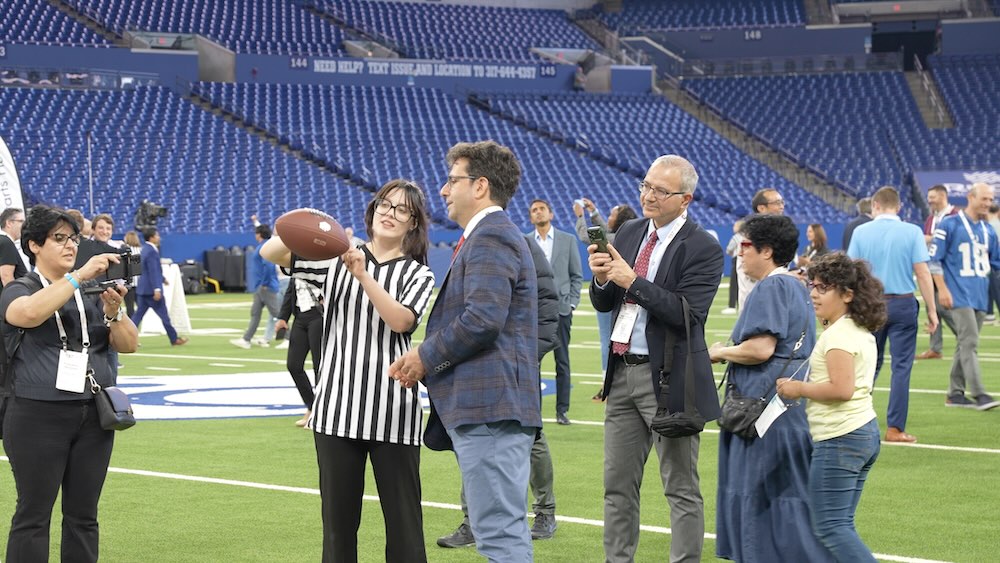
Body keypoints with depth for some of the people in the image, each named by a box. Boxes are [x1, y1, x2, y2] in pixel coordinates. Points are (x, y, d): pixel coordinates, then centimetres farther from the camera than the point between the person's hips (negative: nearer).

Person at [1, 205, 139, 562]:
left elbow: (128, 344, 7)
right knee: (34, 515, -4)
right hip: (38, 416, -5)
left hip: (93, 417, 5)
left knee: (83, 515, 6)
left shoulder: (91, 293, 14)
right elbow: (29, 313, -26)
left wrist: (113, 311, -12)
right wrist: (79, 276, -28)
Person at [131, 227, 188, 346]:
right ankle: (174, 339, 11)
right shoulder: (151, 251, -17)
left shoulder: (145, 249, 13)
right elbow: (153, 271, -24)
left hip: (142, 288, 9)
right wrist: (157, 289, -27)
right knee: (164, 315, 2)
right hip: (151, 289, -9)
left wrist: (162, 278, 37)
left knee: (139, 314, 7)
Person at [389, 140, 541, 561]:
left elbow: (483, 318, -22)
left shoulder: (491, 238, -10)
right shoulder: (490, 235, 24)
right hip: (490, 405, 11)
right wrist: (426, 360, 12)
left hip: (490, 406, -11)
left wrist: (427, 357, -9)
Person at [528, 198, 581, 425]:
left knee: (562, 361, 0)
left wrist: (571, 303, -1)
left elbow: (577, 276, 8)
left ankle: (562, 410, 4)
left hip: (560, 307, 0)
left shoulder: (568, 240, 7)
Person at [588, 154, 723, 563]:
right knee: (618, 484, 12)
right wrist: (602, 279, -9)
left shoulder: (703, 249, -11)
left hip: (669, 378, -7)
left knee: (681, 489, 0)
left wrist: (632, 281, -23)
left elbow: (688, 314, -21)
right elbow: (604, 304, 13)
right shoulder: (629, 233, 9)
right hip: (623, 372, 7)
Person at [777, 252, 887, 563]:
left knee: (829, 526, -8)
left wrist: (799, 389, -13)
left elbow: (841, 388, -25)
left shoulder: (838, 335, -15)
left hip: (839, 439, -11)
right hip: (865, 432, 11)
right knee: (841, 525, 12)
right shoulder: (862, 332, 16)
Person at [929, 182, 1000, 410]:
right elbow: (934, 258, -5)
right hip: (959, 296, -6)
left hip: (980, 296, 7)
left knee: (966, 344, 9)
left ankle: (955, 394, 15)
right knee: (969, 342, -14)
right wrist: (942, 289, -12)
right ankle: (979, 394, -18)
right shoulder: (949, 225, -4)